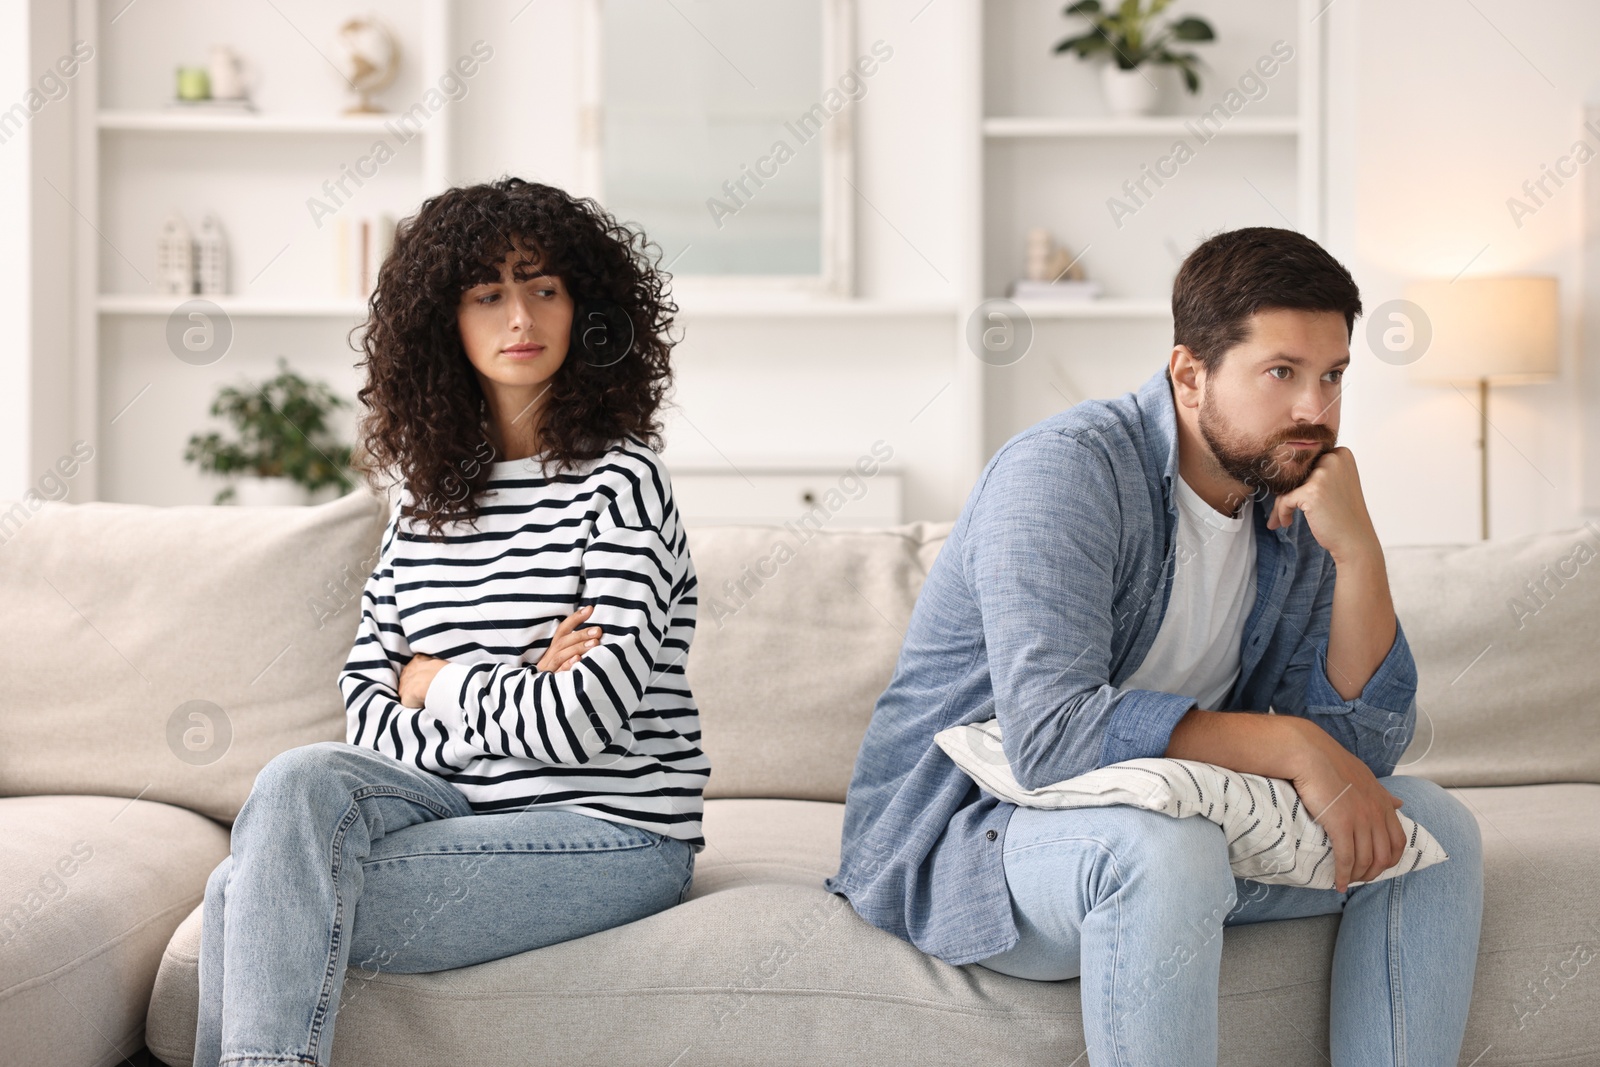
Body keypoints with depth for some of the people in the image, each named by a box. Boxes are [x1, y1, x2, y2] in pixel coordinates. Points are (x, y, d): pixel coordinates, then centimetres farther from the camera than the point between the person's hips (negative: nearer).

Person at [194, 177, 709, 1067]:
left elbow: (587, 721, -18)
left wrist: (445, 683, -2)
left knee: (253, 894, -21)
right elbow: (367, 701, 5)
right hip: (472, 804, 6)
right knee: (302, 778, -24)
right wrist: (512, 697, -12)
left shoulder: (619, 480, -8)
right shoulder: (431, 493, 12)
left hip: (608, 829, -6)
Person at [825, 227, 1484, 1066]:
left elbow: (1366, 743, -3)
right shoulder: (1067, 471, -20)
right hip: (962, 836, -8)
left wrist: (1357, 551, -15)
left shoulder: (1295, 506, 3)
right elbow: (1051, 734, -32)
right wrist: (1289, 746, -31)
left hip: (1161, 825, 8)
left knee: (1432, 826, -2)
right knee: (1164, 852, -38)